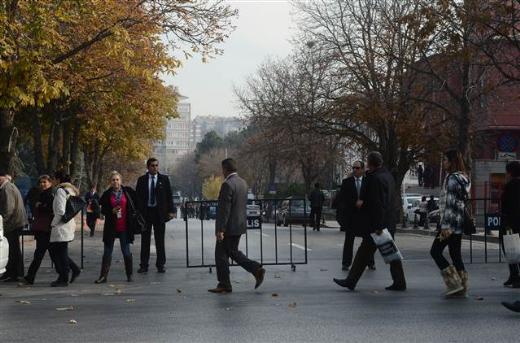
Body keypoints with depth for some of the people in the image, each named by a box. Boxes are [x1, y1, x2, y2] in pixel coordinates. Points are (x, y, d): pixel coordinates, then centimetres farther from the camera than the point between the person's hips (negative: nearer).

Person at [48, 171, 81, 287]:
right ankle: (75, 269, 15)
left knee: (61, 253, -2)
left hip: (61, 227, -9)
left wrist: (53, 224, -9)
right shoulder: (71, 190, 14)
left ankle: (63, 280, 5)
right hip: (69, 225, 9)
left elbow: (60, 211, -21)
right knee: (53, 249, 17)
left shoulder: (60, 191, -14)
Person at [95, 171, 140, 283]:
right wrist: (112, 211, -12)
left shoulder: (128, 192, 0)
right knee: (107, 252, 3)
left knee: (126, 252, 4)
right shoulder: (107, 194, 2)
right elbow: (103, 210, 6)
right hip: (111, 227, 1)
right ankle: (103, 276, 6)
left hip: (124, 227, -1)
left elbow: (136, 203, 12)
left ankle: (129, 275, 15)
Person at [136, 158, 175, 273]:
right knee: (145, 240, 4)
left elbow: (169, 196, 4)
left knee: (160, 240, 4)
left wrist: (171, 211, -5)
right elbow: (137, 196, 6)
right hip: (145, 212, 1)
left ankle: (160, 265, 10)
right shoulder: (142, 180, 6)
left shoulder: (164, 179, 4)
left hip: (159, 212, -1)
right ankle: (144, 265, 9)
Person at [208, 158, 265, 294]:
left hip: (229, 227, -9)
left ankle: (224, 285, 7)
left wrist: (220, 229, -21)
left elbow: (224, 209, -22)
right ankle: (257, 269, 6)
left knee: (221, 255, 2)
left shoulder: (227, 184, -18)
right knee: (233, 252, 18)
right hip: (240, 225, 9)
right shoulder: (243, 182, 10)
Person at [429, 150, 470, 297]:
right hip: (460, 223, 9)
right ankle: (462, 287, 11)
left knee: (435, 251, -3)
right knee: (456, 254, 11)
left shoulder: (452, 178, -13)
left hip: (451, 223, -9)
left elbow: (450, 203, -19)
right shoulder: (463, 178, 15)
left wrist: (445, 226, -20)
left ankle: (454, 283, -7)